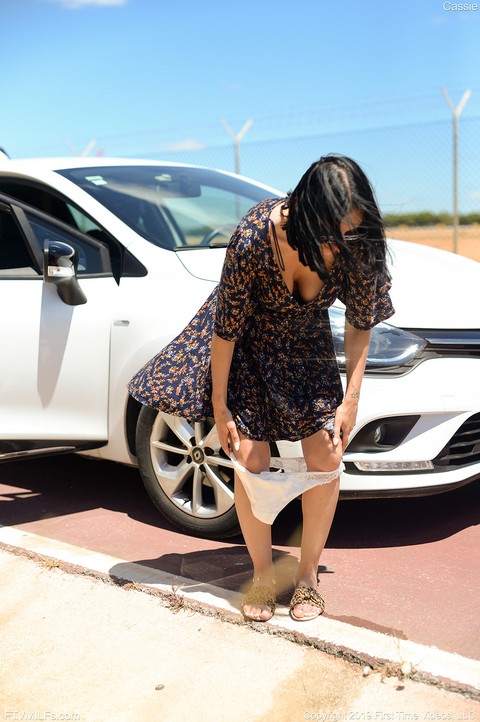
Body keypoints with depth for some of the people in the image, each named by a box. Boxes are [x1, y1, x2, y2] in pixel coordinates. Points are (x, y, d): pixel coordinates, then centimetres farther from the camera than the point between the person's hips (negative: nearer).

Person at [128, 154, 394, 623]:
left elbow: (360, 322, -10)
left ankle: (307, 575, 14)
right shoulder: (254, 238, -34)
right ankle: (262, 575, 16)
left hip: (305, 339, 3)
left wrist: (351, 398, -12)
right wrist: (219, 405, -16)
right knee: (251, 461, -6)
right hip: (246, 340, -2)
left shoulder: (359, 244, -26)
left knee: (325, 457, -6)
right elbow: (226, 326, -23)